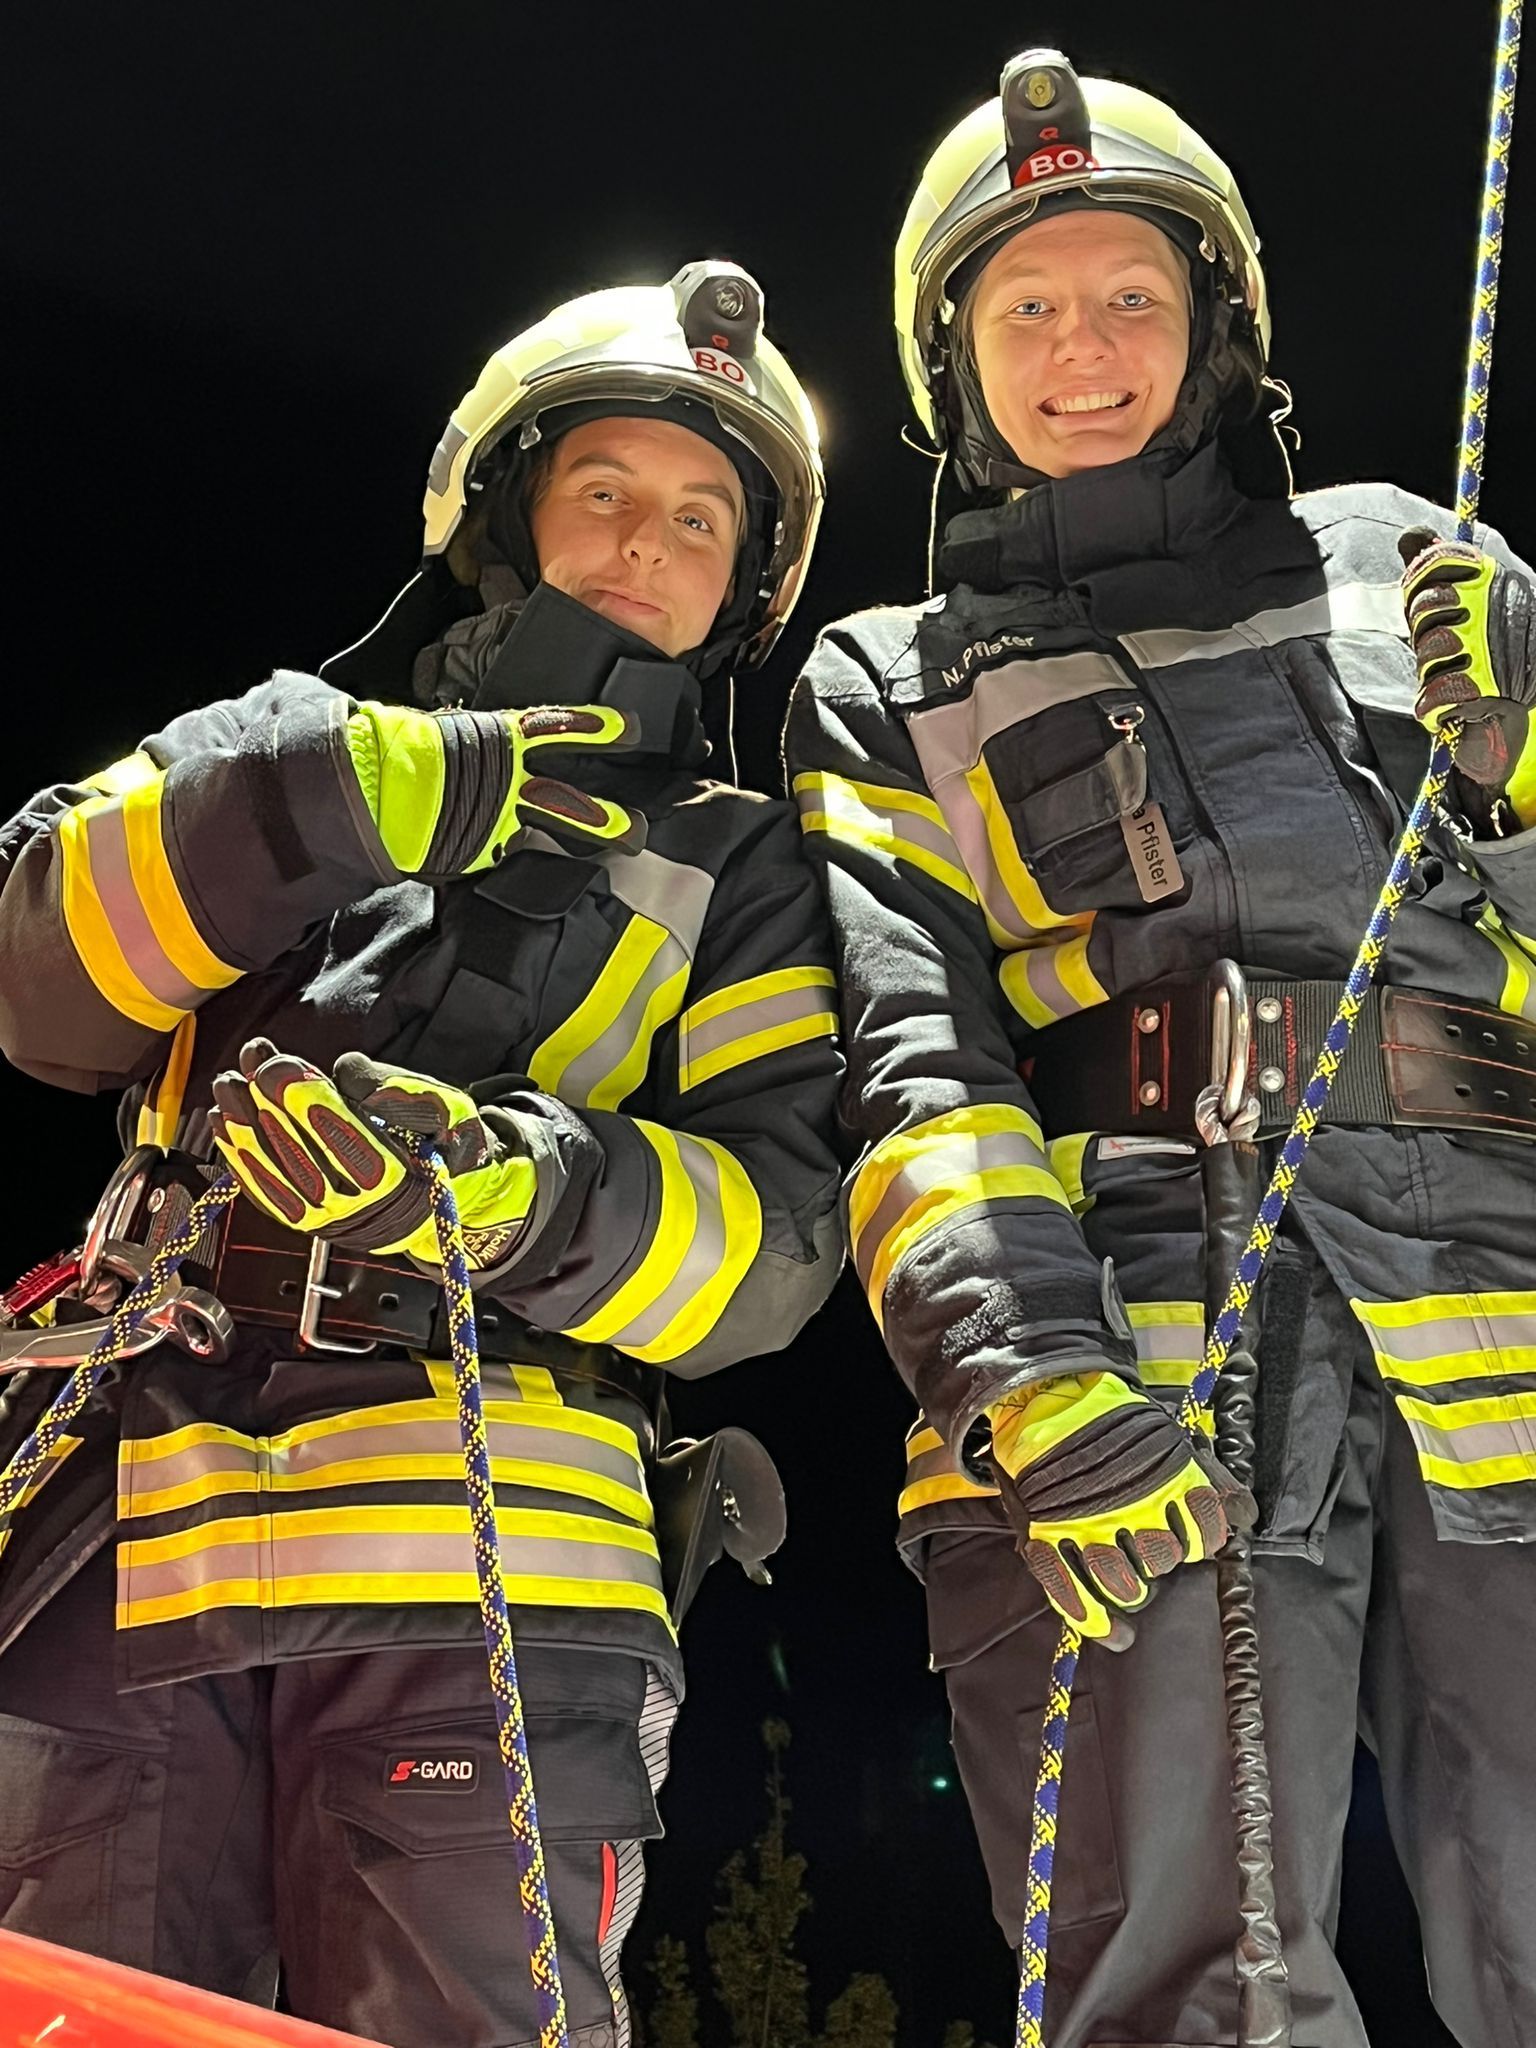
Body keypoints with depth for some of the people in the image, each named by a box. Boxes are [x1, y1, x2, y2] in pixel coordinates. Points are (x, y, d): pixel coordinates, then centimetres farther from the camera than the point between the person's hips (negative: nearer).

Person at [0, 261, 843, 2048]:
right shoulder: (291, 746, 22)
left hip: (483, 1570, -1)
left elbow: (770, 1231, 4)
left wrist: (518, 1189, -17)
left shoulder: (732, 872, 18)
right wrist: (325, 799, -10)